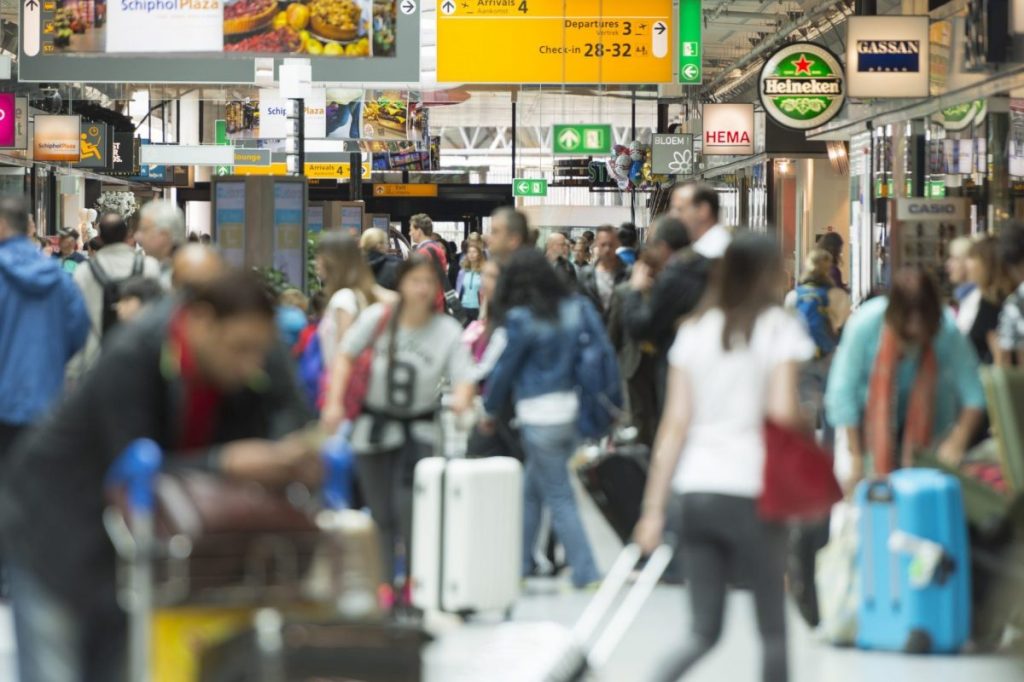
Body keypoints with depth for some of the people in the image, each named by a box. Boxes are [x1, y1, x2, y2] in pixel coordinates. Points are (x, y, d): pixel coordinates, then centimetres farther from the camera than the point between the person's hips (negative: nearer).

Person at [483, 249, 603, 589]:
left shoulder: (521, 320, -11)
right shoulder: (577, 309, 4)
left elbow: (504, 369, -2)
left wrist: (489, 411, 12)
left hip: (540, 417, -6)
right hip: (574, 408, 6)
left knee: (559, 498, 1)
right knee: (531, 492, 18)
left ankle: (586, 573, -1)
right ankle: (519, 564, 25)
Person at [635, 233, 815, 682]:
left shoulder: (695, 330, 9)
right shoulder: (778, 328, -3)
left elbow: (675, 423, 5)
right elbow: (782, 414, -13)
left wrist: (655, 508, 4)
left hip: (696, 491, 4)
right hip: (751, 492, -4)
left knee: (703, 633, 8)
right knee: (773, 629, 10)